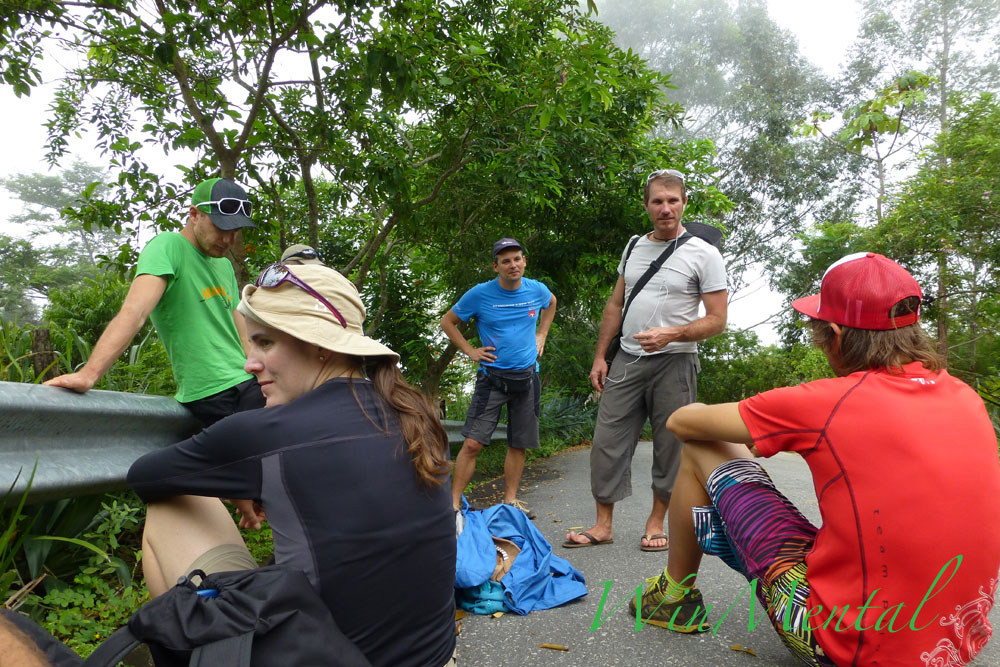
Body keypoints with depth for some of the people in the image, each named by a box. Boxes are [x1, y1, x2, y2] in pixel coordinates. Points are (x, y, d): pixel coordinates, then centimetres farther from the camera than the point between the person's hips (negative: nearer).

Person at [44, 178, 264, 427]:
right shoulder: (167, 246, -6)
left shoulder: (224, 266, 18)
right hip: (214, 396, -8)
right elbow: (134, 312, -22)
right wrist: (89, 374, -32)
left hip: (248, 383, 8)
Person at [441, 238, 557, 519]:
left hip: (527, 377, 3)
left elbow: (551, 303, 28)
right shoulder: (480, 294, -6)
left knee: (518, 444, 9)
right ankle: (454, 504, 1)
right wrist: (470, 351, -3)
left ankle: (510, 501, 23)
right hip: (492, 377, -3)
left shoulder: (537, 290, 3)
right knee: (473, 443, -9)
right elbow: (447, 321, 6)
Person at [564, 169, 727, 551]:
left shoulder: (704, 254, -3)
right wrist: (600, 356, 12)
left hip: (674, 363, -4)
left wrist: (671, 334, -21)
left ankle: (655, 522, 23)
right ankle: (603, 525, 14)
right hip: (627, 360, 4)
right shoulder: (634, 246, 13)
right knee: (607, 441, 3)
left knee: (669, 447, 5)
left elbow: (717, 320, -6)